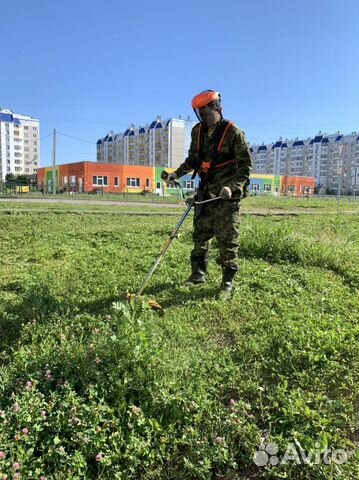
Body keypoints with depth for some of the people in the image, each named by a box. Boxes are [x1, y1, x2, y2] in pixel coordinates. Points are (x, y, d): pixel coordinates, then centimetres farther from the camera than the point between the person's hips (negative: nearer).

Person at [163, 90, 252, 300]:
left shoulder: (233, 132, -10)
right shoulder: (198, 131, 8)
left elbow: (246, 165, -10)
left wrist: (232, 186, -23)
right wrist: (177, 173, 9)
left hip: (227, 195, -6)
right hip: (206, 192, 6)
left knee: (227, 241, -3)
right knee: (200, 235, 11)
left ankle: (228, 283, 7)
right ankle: (199, 274, 25)